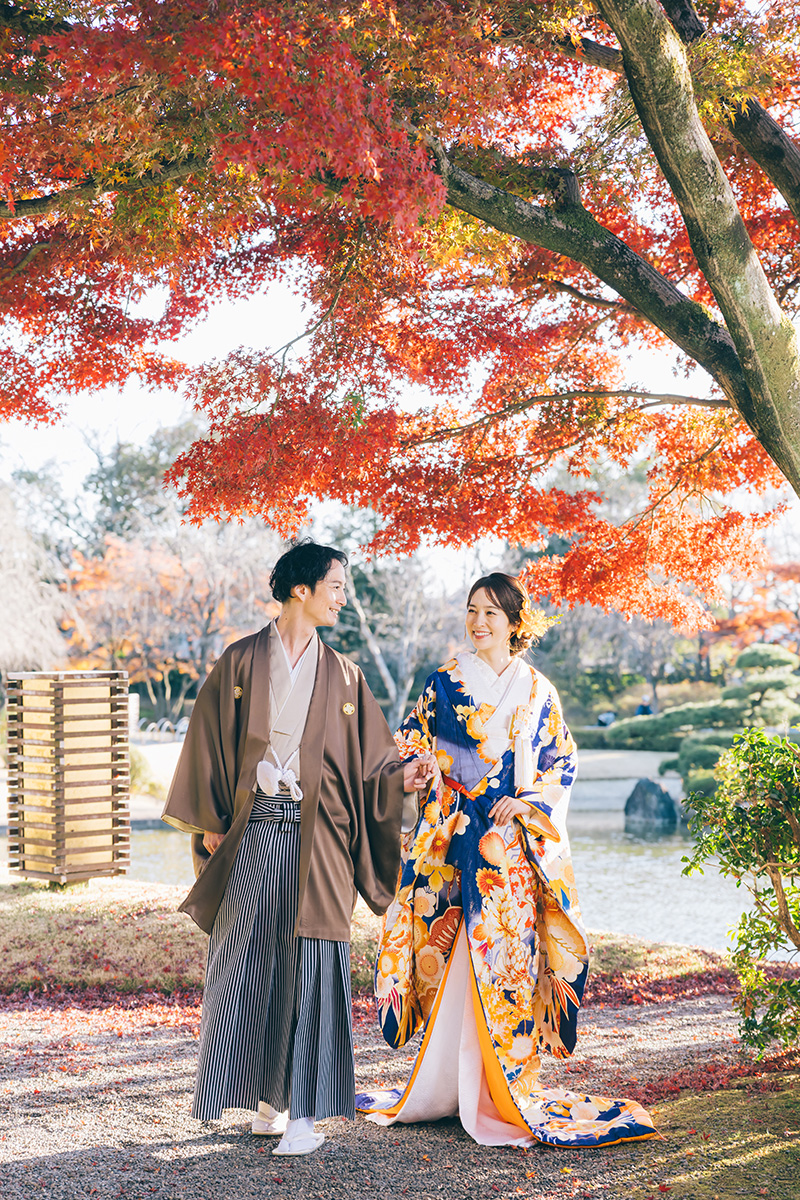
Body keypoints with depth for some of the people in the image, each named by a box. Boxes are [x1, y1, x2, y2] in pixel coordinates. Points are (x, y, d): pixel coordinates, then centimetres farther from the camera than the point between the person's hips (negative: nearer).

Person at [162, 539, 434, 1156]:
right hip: (252, 829, 0)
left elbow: (366, 758, 9)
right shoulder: (241, 661, 5)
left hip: (317, 834, 0)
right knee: (248, 961, 2)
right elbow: (211, 741, 6)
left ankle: (306, 1111, -2)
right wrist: (211, 821, 1)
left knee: (311, 964, -5)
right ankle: (268, 1096, 16)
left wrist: (401, 775, -11)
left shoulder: (342, 674, 10)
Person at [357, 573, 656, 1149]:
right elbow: (412, 743, 5)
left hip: (514, 837, 0)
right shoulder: (446, 681, 7)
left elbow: (563, 763, 8)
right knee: (455, 952, -2)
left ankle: (504, 1089, 4)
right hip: (455, 835, 0)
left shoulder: (538, 692, 9)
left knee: (504, 950, -3)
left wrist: (529, 802, -8)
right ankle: (445, 1085, 6)